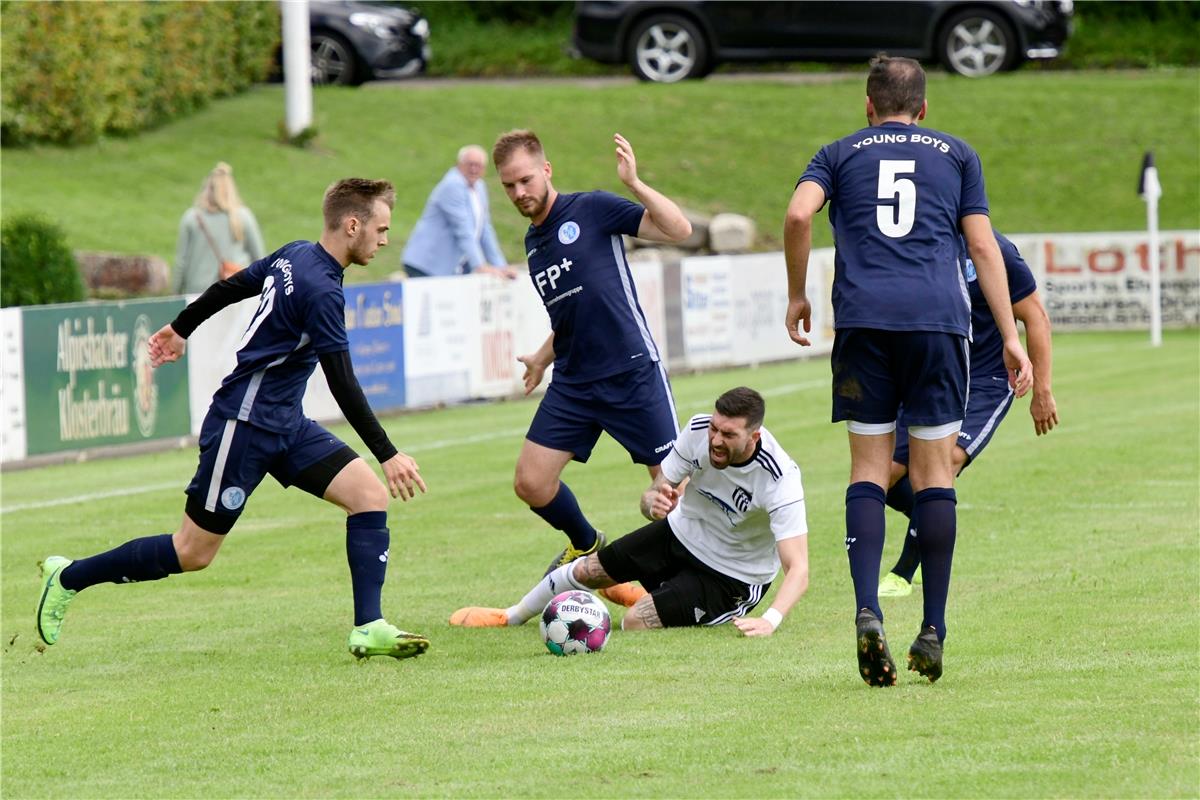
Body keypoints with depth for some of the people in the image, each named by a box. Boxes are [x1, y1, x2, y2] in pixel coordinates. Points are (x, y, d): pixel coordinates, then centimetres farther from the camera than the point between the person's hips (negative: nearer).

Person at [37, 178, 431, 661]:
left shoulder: (294, 256, 4)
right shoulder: (322, 291, -23)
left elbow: (229, 287, 18)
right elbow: (343, 386, -25)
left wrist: (181, 327, 34)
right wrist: (389, 456, -22)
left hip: (285, 423, 10)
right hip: (245, 424, -10)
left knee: (370, 494, -5)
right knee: (193, 554, 0)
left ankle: (368, 629, -7)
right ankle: (69, 577, 16)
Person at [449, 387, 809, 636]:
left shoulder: (780, 480, -36)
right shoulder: (698, 430, -22)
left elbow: (798, 570, -39)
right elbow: (656, 492, -10)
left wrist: (770, 620, -57)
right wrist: (655, 501, -36)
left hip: (732, 578, -5)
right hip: (682, 533, 5)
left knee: (635, 623, -19)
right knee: (586, 570, 8)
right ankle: (512, 617, 41)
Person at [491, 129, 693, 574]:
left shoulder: (591, 209, -5)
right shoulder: (533, 242, 15)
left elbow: (678, 230, -15)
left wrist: (633, 182, -23)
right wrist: (544, 357, 21)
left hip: (632, 374, -6)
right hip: (572, 384, 6)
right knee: (531, 484, 0)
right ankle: (586, 546, 26)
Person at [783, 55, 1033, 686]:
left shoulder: (840, 154, 17)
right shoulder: (956, 154, 19)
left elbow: (798, 214, -2)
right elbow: (983, 246, 12)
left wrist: (797, 296, 11)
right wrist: (1011, 338, 11)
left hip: (863, 319, 0)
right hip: (939, 317, 0)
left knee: (868, 467, 4)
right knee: (934, 473, 4)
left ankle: (867, 611, -15)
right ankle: (933, 632, 2)